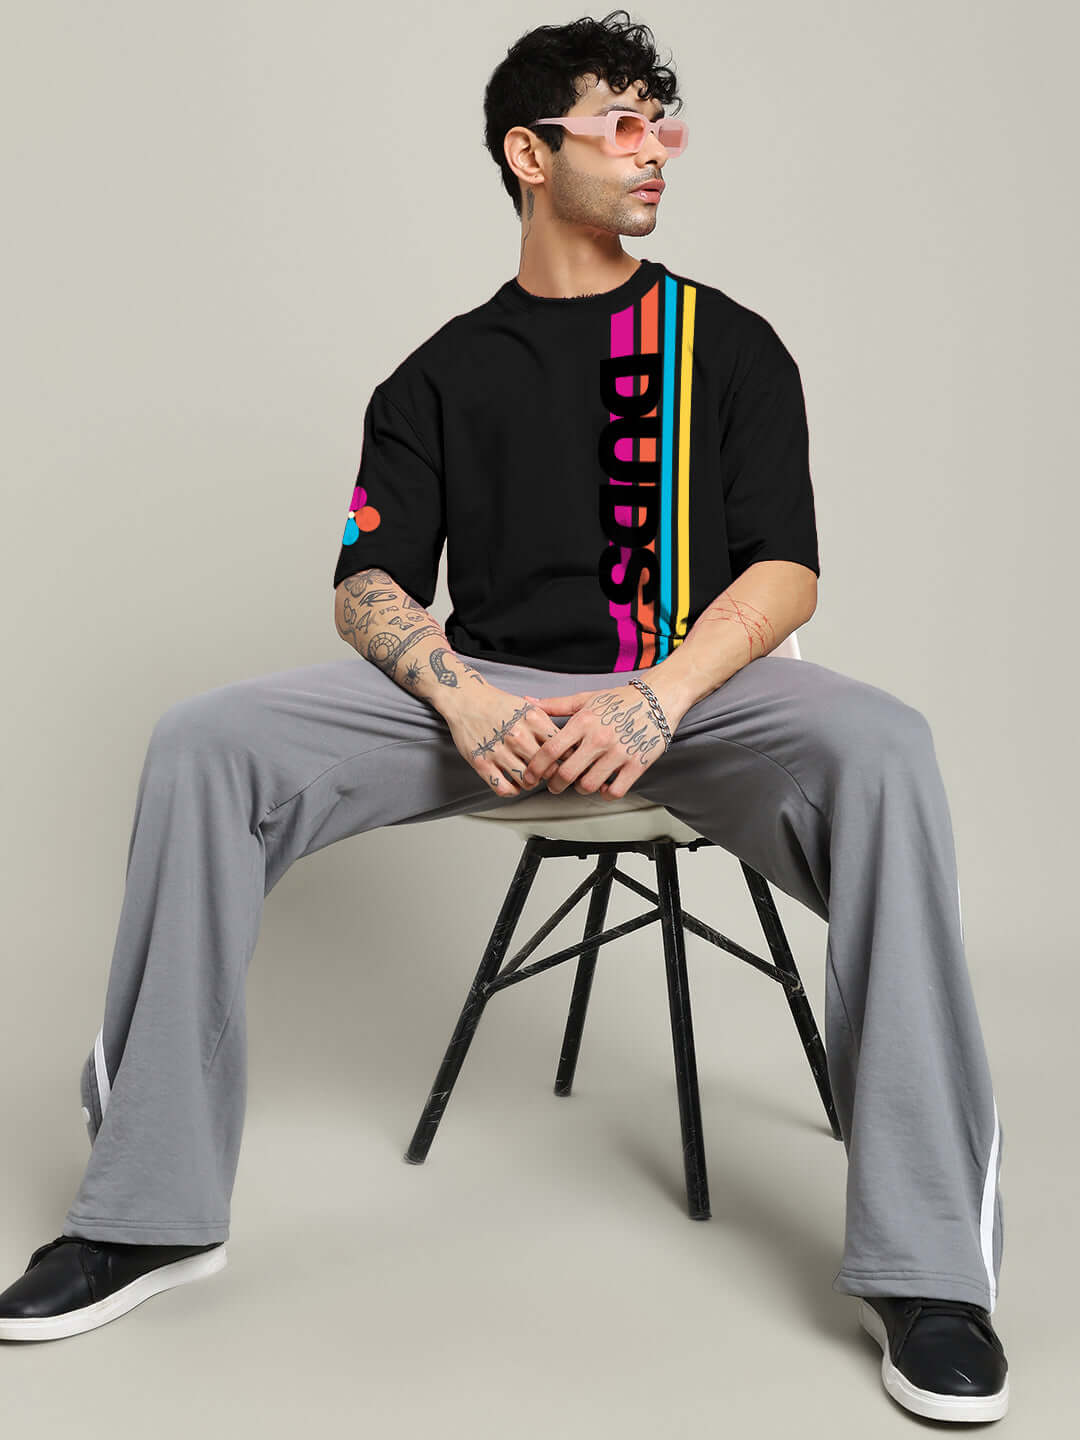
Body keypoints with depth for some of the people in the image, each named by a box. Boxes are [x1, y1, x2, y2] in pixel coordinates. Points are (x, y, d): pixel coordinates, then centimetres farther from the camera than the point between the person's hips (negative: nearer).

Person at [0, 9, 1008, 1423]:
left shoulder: (731, 343, 10)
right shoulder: (444, 374, 14)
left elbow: (785, 570, 1)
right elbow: (369, 583, 6)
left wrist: (662, 695, -19)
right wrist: (464, 700, -16)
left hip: (695, 686, -1)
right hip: (486, 687, 2)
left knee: (881, 750, -35)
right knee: (203, 745, -20)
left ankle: (921, 1257, -29)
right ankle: (150, 1210, -12)